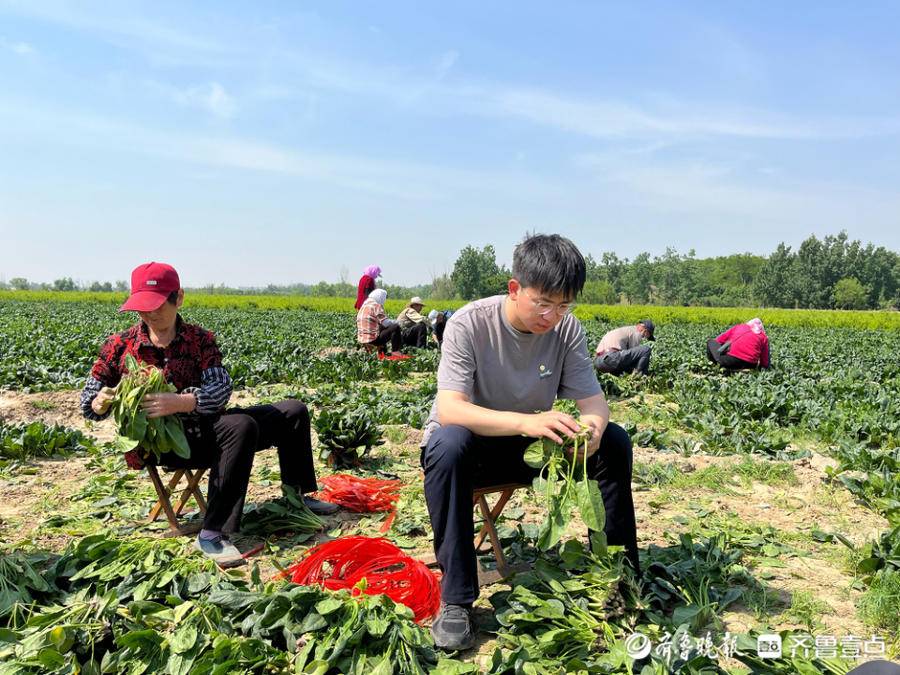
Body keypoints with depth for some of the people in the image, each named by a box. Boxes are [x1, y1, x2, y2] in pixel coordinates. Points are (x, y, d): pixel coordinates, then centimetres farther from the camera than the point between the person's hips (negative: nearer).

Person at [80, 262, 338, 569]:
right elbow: (89, 400, 2)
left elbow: (221, 388, -13)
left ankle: (298, 495, 22)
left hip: (204, 427, 5)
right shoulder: (119, 346, -2)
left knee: (293, 411, 5)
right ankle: (211, 533, -33)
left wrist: (180, 402, -33)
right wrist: (100, 403, -24)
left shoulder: (200, 339, 1)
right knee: (241, 427, -36)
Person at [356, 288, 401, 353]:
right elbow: (385, 323, -17)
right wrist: (395, 322, 2)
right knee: (396, 327, -5)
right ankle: (396, 352, -9)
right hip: (372, 339, -9)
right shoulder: (377, 305, -11)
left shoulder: (365, 304, 15)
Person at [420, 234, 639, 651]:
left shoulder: (568, 330, -11)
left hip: (534, 446, 4)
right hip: (473, 446, -4)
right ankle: (455, 599, -26)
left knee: (614, 442, -14)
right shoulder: (469, 324, -24)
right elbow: (448, 411, -34)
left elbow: (591, 398, -11)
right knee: (448, 444, -38)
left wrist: (594, 423, -37)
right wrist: (525, 421, -50)